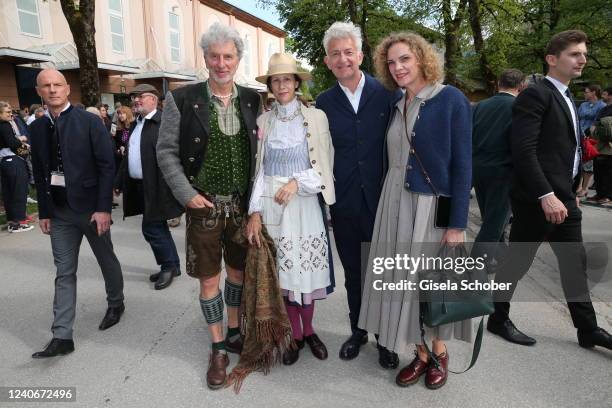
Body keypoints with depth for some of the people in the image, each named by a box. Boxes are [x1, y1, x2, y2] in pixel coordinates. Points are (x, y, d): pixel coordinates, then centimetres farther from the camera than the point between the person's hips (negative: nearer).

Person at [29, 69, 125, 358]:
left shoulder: (90, 122, -7)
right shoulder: (37, 128, 6)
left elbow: (107, 166, -11)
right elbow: (39, 173, 9)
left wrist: (103, 208, -16)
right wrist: (44, 211, 5)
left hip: (90, 206, -3)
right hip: (59, 210, 4)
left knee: (107, 260, 14)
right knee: (64, 272, 6)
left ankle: (116, 303, 39)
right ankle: (62, 337, 12)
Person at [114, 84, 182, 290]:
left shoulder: (164, 122, -12)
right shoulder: (135, 124, 15)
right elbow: (129, 156, 19)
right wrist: (119, 182, 17)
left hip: (157, 187, -8)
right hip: (139, 187, 8)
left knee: (151, 229, -5)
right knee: (157, 228, 15)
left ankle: (169, 266, 15)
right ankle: (172, 265, 29)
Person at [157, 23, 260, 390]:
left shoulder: (252, 100, 3)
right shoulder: (183, 99, -6)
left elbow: (261, 149, 7)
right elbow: (166, 152, -3)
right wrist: (187, 194, -11)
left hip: (243, 205, 3)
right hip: (204, 206, -2)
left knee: (239, 272, 15)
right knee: (209, 279, 7)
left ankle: (234, 332, 38)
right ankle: (218, 348, 26)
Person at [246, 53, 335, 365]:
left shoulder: (316, 117, 0)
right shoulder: (263, 122, 6)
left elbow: (325, 166, -2)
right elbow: (260, 169, 3)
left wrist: (297, 182, -18)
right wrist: (255, 211, -6)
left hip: (306, 203, -1)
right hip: (272, 205, 1)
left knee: (308, 268, 5)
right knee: (283, 270, 6)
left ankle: (308, 330, 27)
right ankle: (294, 335, 23)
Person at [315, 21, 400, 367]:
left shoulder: (387, 94, -2)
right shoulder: (324, 102, 5)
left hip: (382, 200, -2)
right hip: (344, 205, 2)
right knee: (353, 271, 15)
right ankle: (358, 331, 35)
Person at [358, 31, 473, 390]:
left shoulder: (452, 100, -8)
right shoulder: (396, 107, 10)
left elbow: (462, 165, -11)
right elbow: (395, 158, 11)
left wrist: (458, 223, -15)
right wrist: (388, 204, 7)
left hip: (433, 205, -5)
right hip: (395, 202, 6)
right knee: (404, 279, 9)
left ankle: (440, 352, 30)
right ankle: (421, 354, 26)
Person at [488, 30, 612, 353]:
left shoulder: (566, 99, 19)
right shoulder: (535, 95, -11)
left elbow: (565, 150, 19)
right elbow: (524, 151, -20)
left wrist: (569, 192, 14)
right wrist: (546, 196, -24)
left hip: (562, 197, 9)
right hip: (537, 199, -9)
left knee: (575, 262, 14)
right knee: (518, 261, 3)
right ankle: (498, 319, 20)